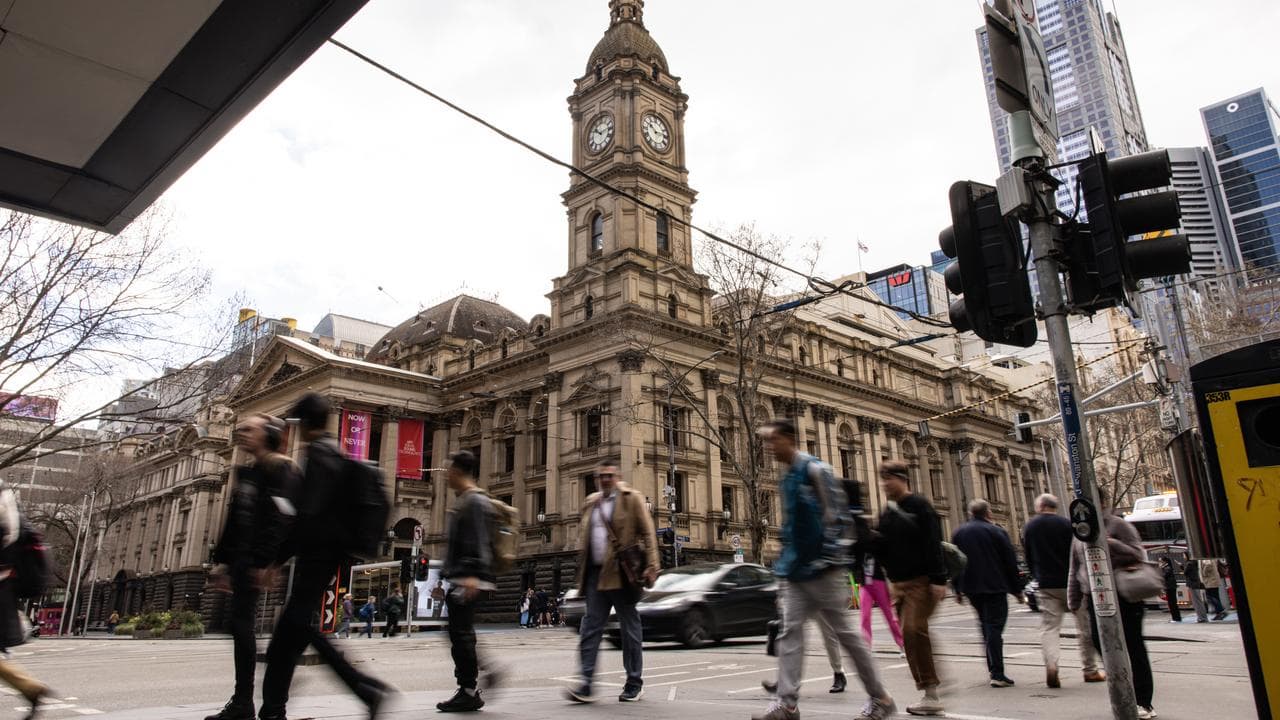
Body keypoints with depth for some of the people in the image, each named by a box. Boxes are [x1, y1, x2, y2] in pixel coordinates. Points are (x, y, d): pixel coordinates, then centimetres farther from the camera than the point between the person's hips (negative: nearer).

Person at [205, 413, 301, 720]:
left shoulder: (281, 470, -8)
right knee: (241, 623, 8)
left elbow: (281, 519, -19)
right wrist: (223, 560, 18)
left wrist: (266, 561, -25)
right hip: (242, 556, 9)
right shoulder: (247, 472, 20)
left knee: (241, 621, -11)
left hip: (258, 558, -9)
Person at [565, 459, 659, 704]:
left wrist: (651, 567, -14)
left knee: (630, 629, 5)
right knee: (590, 628, -1)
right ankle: (586, 685, 1)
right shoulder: (590, 503, 15)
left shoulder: (632, 499, 0)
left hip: (621, 574, -5)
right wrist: (582, 572, 12)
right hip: (595, 574, 5)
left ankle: (634, 684, 16)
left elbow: (647, 534, -5)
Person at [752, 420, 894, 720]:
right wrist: (786, 561, 17)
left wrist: (828, 559, -19)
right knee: (789, 632, 1)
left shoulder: (814, 469, -11)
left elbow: (836, 514, -16)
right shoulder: (786, 479, 15)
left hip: (821, 567, -8)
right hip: (797, 570, 8)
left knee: (845, 632, 3)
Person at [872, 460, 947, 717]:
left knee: (913, 630, -16)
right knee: (910, 634, 7)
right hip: (900, 583, 8)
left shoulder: (918, 505, -8)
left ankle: (931, 694, -7)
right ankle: (930, 694, 15)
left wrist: (938, 579, -20)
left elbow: (933, 544, -15)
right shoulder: (887, 512, 14)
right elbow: (881, 547, 11)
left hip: (922, 580, -8)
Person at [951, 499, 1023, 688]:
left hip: (971, 588, 4)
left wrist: (958, 590, 14)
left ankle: (993, 668, 23)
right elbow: (1011, 562, -4)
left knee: (985, 625, 18)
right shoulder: (997, 532, -6)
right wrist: (1016, 589, 3)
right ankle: (997, 674, -10)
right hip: (995, 587, -4)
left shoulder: (958, 533, 7)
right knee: (995, 627, -5)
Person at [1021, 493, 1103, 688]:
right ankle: (1090, 670, 17)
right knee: (1085, 626, 13)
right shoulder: (1066, 524, -6)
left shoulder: (1029, 527, 4)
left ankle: (1051, 666, -20)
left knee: (1048, 627, 0)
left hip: (1046, 585, 2)